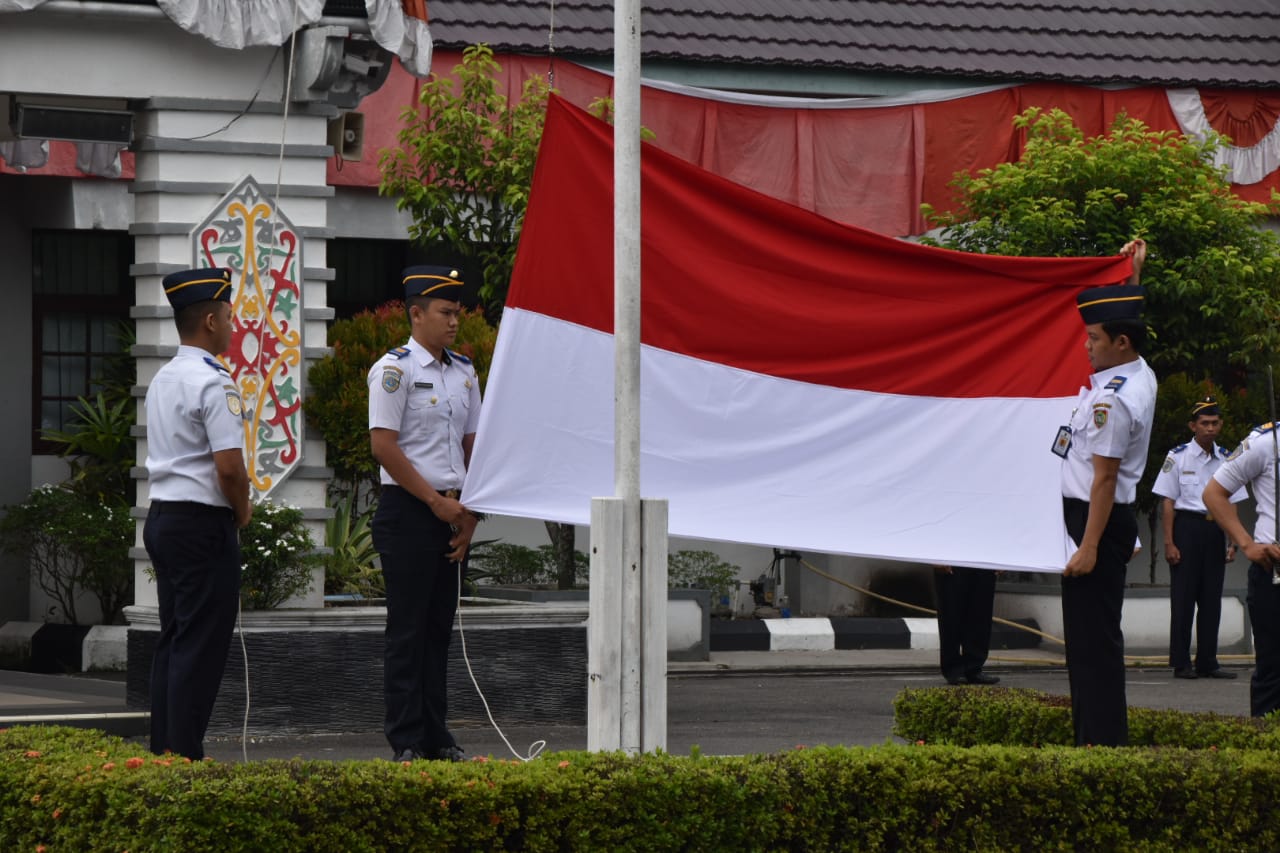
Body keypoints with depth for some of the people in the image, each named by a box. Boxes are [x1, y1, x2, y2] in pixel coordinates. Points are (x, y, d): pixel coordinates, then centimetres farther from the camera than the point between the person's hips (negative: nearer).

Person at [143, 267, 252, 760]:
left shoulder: (162, 380, 14)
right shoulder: (214, 384, -16)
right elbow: (229, 466, -21)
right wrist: (243, 511, -3)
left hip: (162, 517, 9)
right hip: (203, 524, -9)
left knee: (172, 639, 13)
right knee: (201, 645, -5)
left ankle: (163, 748, 16)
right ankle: (184, 753, -5)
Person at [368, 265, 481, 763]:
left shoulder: (464, 372, 14)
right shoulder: (394, 369, -8)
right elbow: (384, 445, -14)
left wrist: (468, 513, 6)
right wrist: (437, 502, -13)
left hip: (451, 513, 7)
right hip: (407, 511, -7)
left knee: (440, 624, 10)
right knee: (408, 628, -5)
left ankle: (436, 738, 15)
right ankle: (406, 742, -2)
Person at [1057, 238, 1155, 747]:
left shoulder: (1110, 400, -20)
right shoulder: (1141, 375, 8)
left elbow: (1104, 477, -22)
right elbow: (1126, 319, 32)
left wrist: (1088, 546, -22)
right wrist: (1132, 274, 37)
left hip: (1097, 518, -10)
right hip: (1115, 519, 10)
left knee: (1092, 634, -9)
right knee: (1096, 633, 13)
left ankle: (1102, 740, -10)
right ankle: (1099, 737, 16)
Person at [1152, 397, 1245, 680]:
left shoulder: (1226, 459, 9)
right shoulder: (1178, 457, -2)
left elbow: (1231, 504, 11)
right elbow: (1168, 503, -3)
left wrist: (1232, 541, 5)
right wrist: (1169, 543, -9)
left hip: (1214, 530, 4)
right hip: (1187, 527, -4)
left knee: (1212, 598, 5)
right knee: (1183, 596, -2)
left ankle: (1207, 662, 12)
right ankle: (1181, 664, 3)